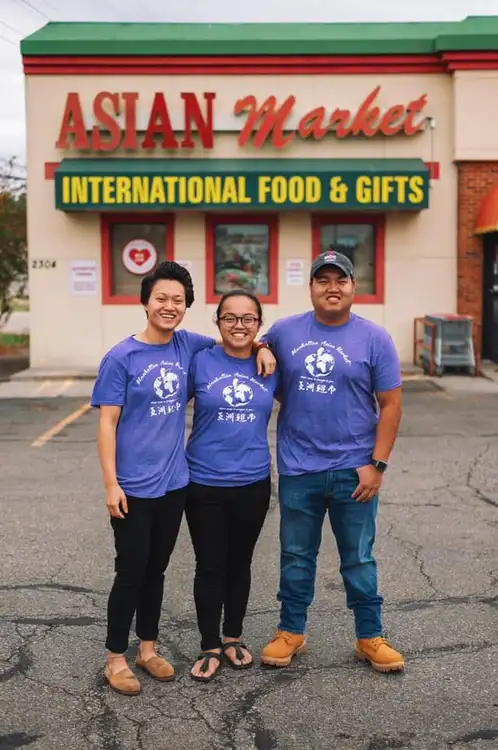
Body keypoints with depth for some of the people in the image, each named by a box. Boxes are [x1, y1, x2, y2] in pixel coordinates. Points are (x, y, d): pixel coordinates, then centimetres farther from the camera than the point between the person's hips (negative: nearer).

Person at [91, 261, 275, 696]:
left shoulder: (188, 346, 1)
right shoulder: (122, 357, -11)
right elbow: (107, 422, -10)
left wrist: (260, 349, -2)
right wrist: (111, 483, -15)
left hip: (174, 482, 5)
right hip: (134, 486, -4)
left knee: (156, 570, 16)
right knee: (131, 573, 3)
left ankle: (148, 648, 31)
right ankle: (116, 658, 19)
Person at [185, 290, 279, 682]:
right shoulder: (200, 362, -8)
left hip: (253, 483, 2)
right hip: (204, 483, -2)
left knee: (239, 564, 16)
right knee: (210, 567, 7)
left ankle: (233, 638, 34)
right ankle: (210, 647, 22)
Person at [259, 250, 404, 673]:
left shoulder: (374, 339, -4)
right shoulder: (284, 332, 1)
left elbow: (390, 405, -3)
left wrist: (377, 464, -8)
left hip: (354, 470, -2)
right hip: (298, 469, 2)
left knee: (359, 559, 9)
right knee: (296, 557, 13)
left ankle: (370, 638, 23)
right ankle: (291, 632, 28)